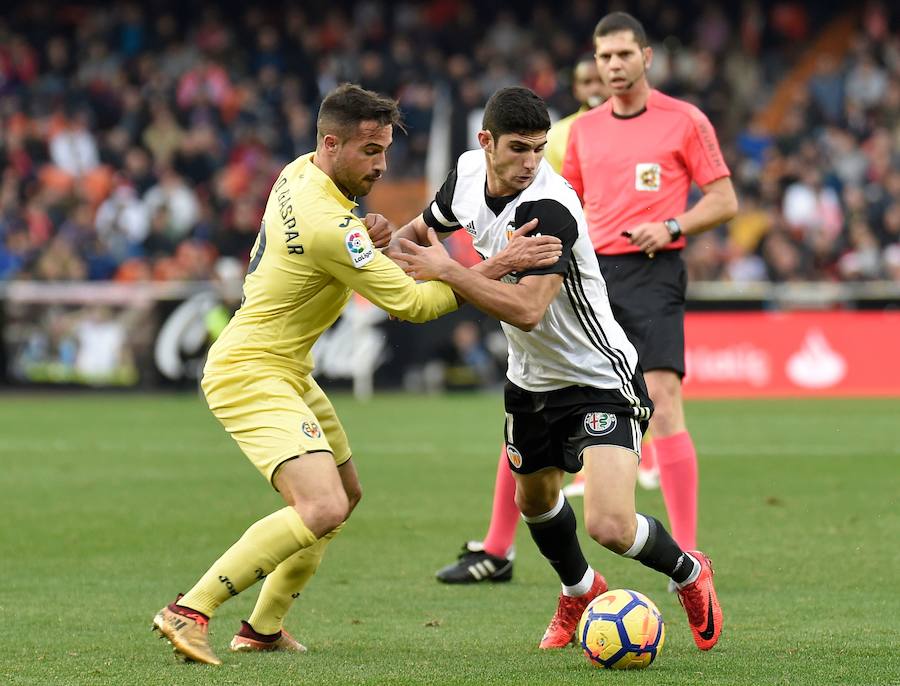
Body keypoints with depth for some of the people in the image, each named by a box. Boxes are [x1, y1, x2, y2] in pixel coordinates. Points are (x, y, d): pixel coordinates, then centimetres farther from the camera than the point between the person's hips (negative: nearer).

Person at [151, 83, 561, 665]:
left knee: (346, 493, 22)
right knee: (323, 509, -25)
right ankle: (189, 612, -20)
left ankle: (265, 628, 28)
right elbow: (409, 303, -21)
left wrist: (365, 238, 4)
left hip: (287, 371, 11)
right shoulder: (327, 223, -26)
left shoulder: (298, 174, 4)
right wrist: (495, 268, -18)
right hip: (250, 376, -11)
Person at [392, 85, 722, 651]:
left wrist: (447, 271, -33)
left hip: (598, 380, -8)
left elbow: (527, 308, -39)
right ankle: (580, 590, 56)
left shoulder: (550, 208, -29)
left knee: (610, 525, -20)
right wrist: (399, 242, -8)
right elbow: (421, 231, 15)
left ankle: (688, 572, 13)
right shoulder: (467, 174, -5)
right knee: (535, 499, 26)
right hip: (531, 378, 8)